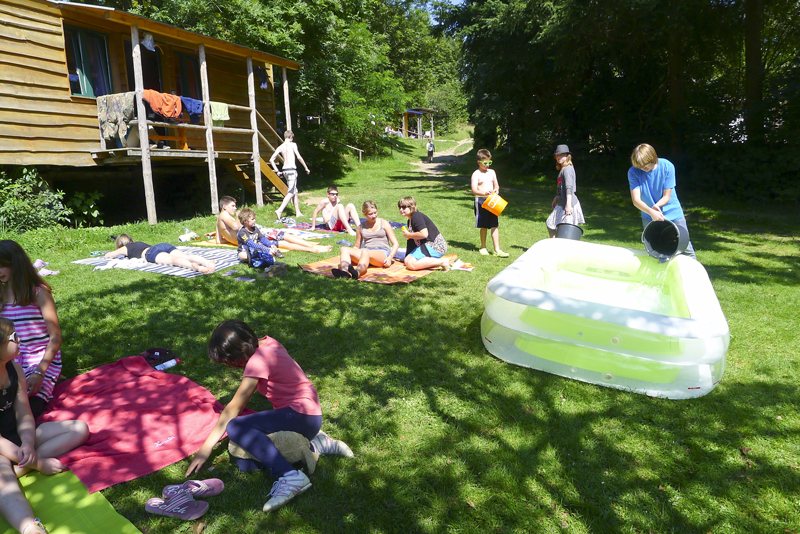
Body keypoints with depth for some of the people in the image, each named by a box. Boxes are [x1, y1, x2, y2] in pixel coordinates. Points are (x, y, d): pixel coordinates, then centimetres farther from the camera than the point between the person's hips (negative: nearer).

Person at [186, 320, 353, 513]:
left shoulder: (257, 361, -18)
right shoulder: (267, 343, 7)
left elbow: (234, 407, -15)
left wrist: (206, 447, -9)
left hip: (302, 416, -10)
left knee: (236, 428, -24)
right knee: (245, 463, 1)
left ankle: (290, 477, -29)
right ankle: (316, 445, 7)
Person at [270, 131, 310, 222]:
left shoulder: (280, 147, 11)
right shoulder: (293, 144, -4)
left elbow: (271, 160, 7)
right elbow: (299, 157, -10)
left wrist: (276, 170, 13)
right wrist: (306, 168, -2)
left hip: (285, 170, 7)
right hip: (292, 169, -7)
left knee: (295, 191, 16)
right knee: (291, 192, -9)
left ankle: (298, 212, 19)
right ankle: (279, 210, -22)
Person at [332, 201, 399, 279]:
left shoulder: (384, 223, 11)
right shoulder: (361, 227, 20)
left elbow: (396, 244, 6)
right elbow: (357, 247, 28)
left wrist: (390, 257, -13)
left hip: (382, 253, -4)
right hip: (366, 254, 4)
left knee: (365, 252, -38)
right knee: (344, 249, -20)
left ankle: (357, 272, -69)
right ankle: (345, 271, -51)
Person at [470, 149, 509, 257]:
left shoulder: (492, 172, 13)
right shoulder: (476, 174, -4)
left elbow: (496, 185, 20)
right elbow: (474, 190, -14)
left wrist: (496, 189, -4)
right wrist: (484, 193, -31)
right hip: (481, 201, -4)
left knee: (494, 226, -1)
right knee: (483, 226, 5)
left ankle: (497, 249, -2)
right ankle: (483, 247, 22)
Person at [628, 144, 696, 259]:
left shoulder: (667, 166, -14)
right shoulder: (633, 172, -13)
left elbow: (667, 197, -10)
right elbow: (636, 200, -21)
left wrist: (656, 206, -31)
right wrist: (651, 212, -38)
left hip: (673, 214, 0)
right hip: (649, 218, 1)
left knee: (686, 249, 4)